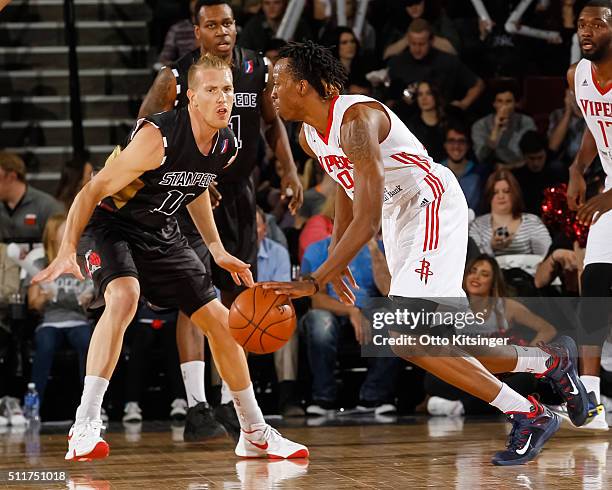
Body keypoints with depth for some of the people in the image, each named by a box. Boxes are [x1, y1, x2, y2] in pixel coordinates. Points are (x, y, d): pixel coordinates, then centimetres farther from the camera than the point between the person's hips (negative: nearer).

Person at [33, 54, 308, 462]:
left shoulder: (227, 146, -6)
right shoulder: (158, 137, -29)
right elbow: (93, 191, -25)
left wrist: (218, 251, 15)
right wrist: (67, 253, -33)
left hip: (163, 233, 7)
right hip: (111, 225, -7)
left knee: (220, 321, 7)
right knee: (124, 296, -36)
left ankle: (256, 434, 23)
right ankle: (84, 428, -34)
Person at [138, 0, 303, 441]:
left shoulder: (259, 71, -4)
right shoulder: (176, 79, -15)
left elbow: (273, 122, 12)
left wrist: (290, 170, -1)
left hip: (238, 193, 5)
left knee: (237, 297, 10)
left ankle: (230, 400, 20)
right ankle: (197, 404, -19)